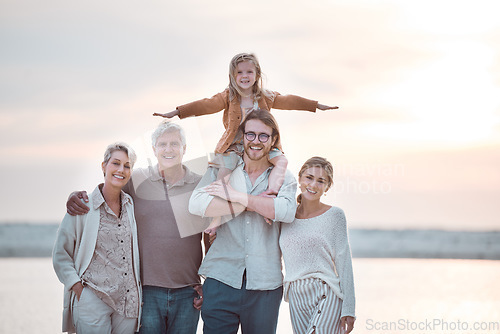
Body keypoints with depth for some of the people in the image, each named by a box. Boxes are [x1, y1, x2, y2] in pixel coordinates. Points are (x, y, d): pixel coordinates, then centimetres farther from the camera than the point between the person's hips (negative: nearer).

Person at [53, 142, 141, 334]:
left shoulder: (132, 206, 10)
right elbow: (60, 255, 1)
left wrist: (138, 292, 11)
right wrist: (78, 288, -8)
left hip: (129, 301, 4)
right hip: (93, 300, -4)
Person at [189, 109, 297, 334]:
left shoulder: (284, 178, 8)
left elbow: (286, 211, -14)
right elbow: (196, 204, -11)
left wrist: (236, 196, -13)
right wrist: (254, 204, -12)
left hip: (265, 284, 1)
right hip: (221, 279, 0)